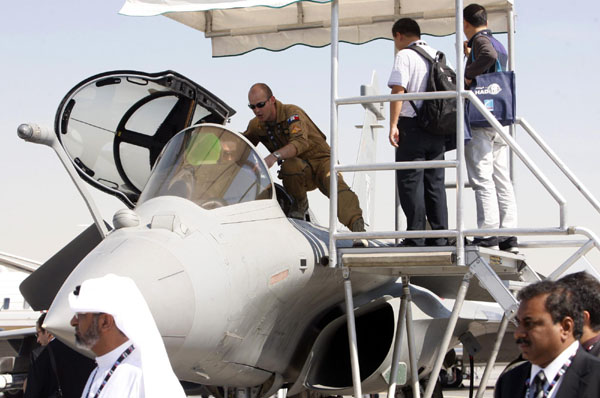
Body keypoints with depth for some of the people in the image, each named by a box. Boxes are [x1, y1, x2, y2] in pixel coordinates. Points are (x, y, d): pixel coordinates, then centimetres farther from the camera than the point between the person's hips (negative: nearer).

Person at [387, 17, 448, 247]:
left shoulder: (405, 56, -5)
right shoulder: (437, 55, 14)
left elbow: (398, 90, -15)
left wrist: (393, 125, -17)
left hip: (412, 125, -6)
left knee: (410, 183, -3)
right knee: (435, 183, 9)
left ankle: (416, 238, -6)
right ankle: (440, 236, 8)